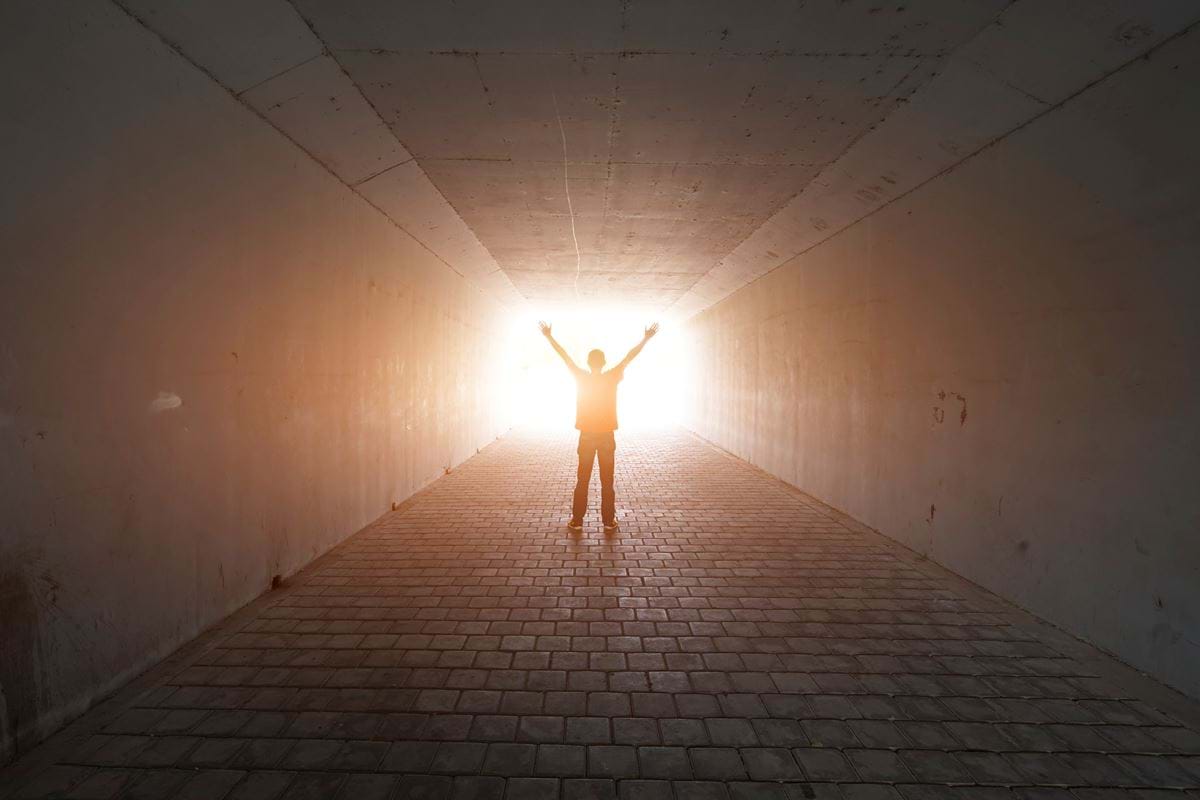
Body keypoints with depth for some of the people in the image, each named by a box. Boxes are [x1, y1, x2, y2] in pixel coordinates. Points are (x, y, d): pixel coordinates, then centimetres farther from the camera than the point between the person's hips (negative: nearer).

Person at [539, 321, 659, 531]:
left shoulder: (581, 378, -5)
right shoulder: (612, 378, -6)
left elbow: (564, 356, 2)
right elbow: (630, 356, 0)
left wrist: (549, 337, 10)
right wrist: (646, 338, 7)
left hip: (586, 436, 0)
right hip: (607, 436, 0)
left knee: (582, 480, 6)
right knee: (607, 481, 5)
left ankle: (577, 521, 10)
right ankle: (609, 521, 10)